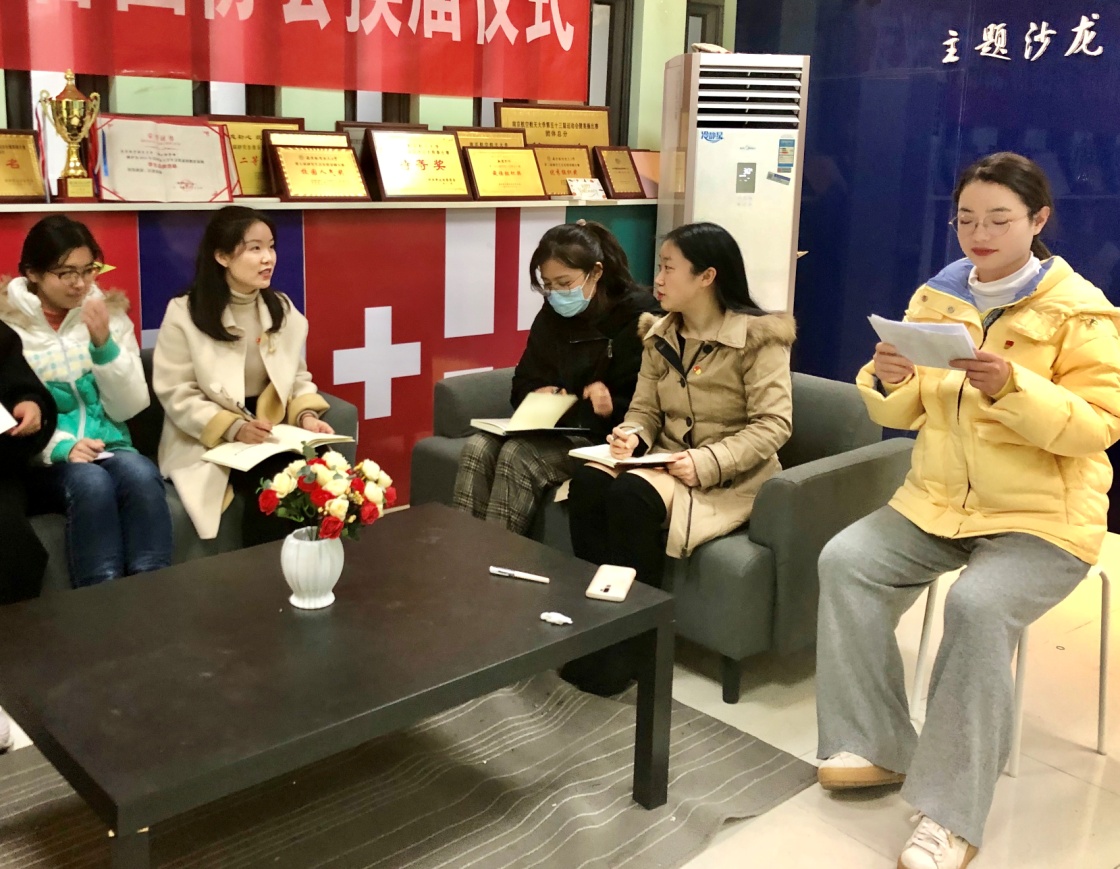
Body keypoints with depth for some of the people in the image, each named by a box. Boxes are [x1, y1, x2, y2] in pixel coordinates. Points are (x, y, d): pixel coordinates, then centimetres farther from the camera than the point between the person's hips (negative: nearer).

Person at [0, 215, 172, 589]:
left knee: (140, 475, -33)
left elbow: (128, 408, 2)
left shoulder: (111, 313, 7)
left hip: (108, 447, 2)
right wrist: (59, 447, -22)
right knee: (91, 482, -35)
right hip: (40, 463, -2)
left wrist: (104, 344, -13)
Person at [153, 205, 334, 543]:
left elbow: (297, 377, 13)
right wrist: (234, 428, -21)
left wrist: (306, 416, -8)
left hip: (271, 434, 5)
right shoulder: (184, 314, -7)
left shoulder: (283, 309, 9)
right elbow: (177, 395, -9)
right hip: (207, 442, -4)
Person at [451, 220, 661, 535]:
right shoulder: (551, 316, 11)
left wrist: (613, 407, -29)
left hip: (605, 436, -6)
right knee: (478, 448, -20)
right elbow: (523, 384, 15)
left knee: (517, 455, -29)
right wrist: (537, 397, -7)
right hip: (550, 427, 7)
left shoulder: (637, 317, -9)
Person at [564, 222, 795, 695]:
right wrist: (633, 435, -14)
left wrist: (708, 463, -27)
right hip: (668, 459, 6)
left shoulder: (758, 336, -11)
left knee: (633, 495, -33)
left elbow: (774, 424, -16)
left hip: (730, 475, -6)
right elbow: (645, 408, 11)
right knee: (588, 481, -25)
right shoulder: (660, 335, 9)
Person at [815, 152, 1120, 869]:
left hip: (1044, 518, -5)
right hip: (938, 501, 5)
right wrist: (889, 382, -16)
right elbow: (903, 415, 8)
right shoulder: (935, 297, 6)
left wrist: (1012, 388, -31)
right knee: (845, 560, -18)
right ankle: (877, 747, -5)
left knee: (978, 606, -32)